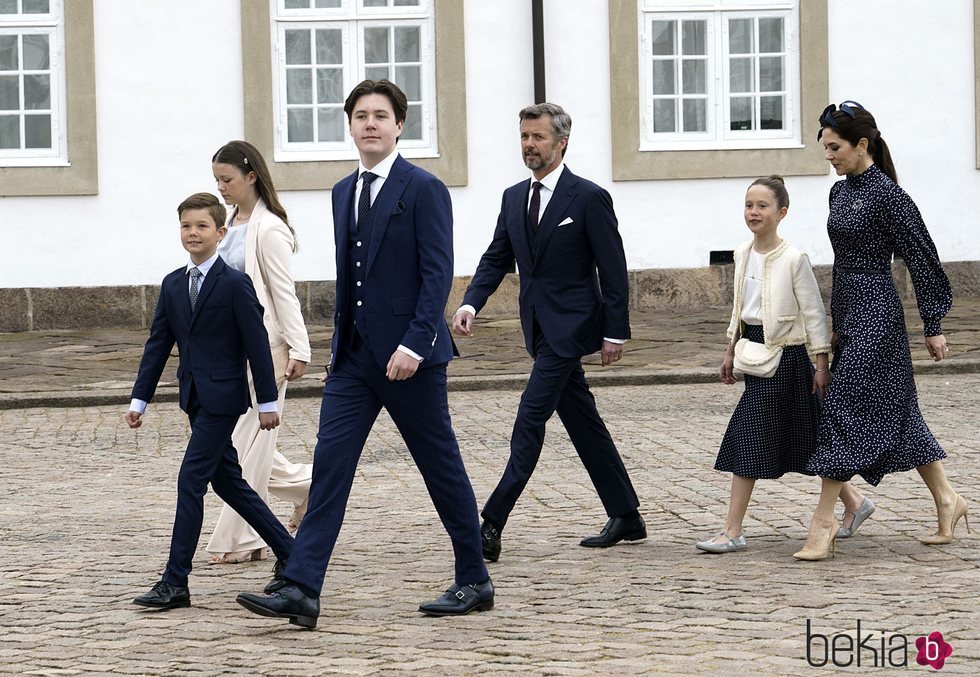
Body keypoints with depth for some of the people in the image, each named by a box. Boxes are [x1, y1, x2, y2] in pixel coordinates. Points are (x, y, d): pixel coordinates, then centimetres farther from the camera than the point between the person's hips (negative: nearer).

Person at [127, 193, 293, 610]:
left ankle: (176, 583, -10)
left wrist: (267, 402, -9)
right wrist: (139, 399, 8)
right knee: (227, 482, 13)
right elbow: (158, 344, 12)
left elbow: (257, 345, -9)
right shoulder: (173, 285, 9)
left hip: (222, 397, -8)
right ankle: (290, 555, 26)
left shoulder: (235, 283, -10)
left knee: (192, 479, -11)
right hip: (196, 398, 8)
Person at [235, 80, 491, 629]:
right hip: (354, 356, 6)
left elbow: (438, 273, -14)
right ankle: (301, 590, -8)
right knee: (330, 465, -3)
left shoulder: (424, 189, -8)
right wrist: (343, 342, 17)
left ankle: (475, 582, 18)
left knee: (442, 469, 4)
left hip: (410, 356, -6)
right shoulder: (344, 193, 14)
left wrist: (414, 343, -22)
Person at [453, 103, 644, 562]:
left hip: (569, 327, -8)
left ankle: (492, 523, -16)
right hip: (540, 328, 8)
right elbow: (497, 257, 10)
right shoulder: (514, 198, 11)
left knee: (530, 418, -13)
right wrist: (471, 302, -7)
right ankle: (626, 517, 22)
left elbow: (613, 270, -8)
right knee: (582, 422, 12)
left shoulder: (589, 198, -9)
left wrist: (615, 332, -11)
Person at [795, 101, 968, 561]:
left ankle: (823, 520, -7)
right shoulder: (840, 192, 11)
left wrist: (933, 325, -10)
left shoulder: (886, 194, -14)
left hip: (875, 312, -9)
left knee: (844, 405, -10)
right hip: (848, 309, 9)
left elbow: (922, 258, -12)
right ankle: (947, 500, 23)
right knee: (893, 409, 13)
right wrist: (835, 318, 23)